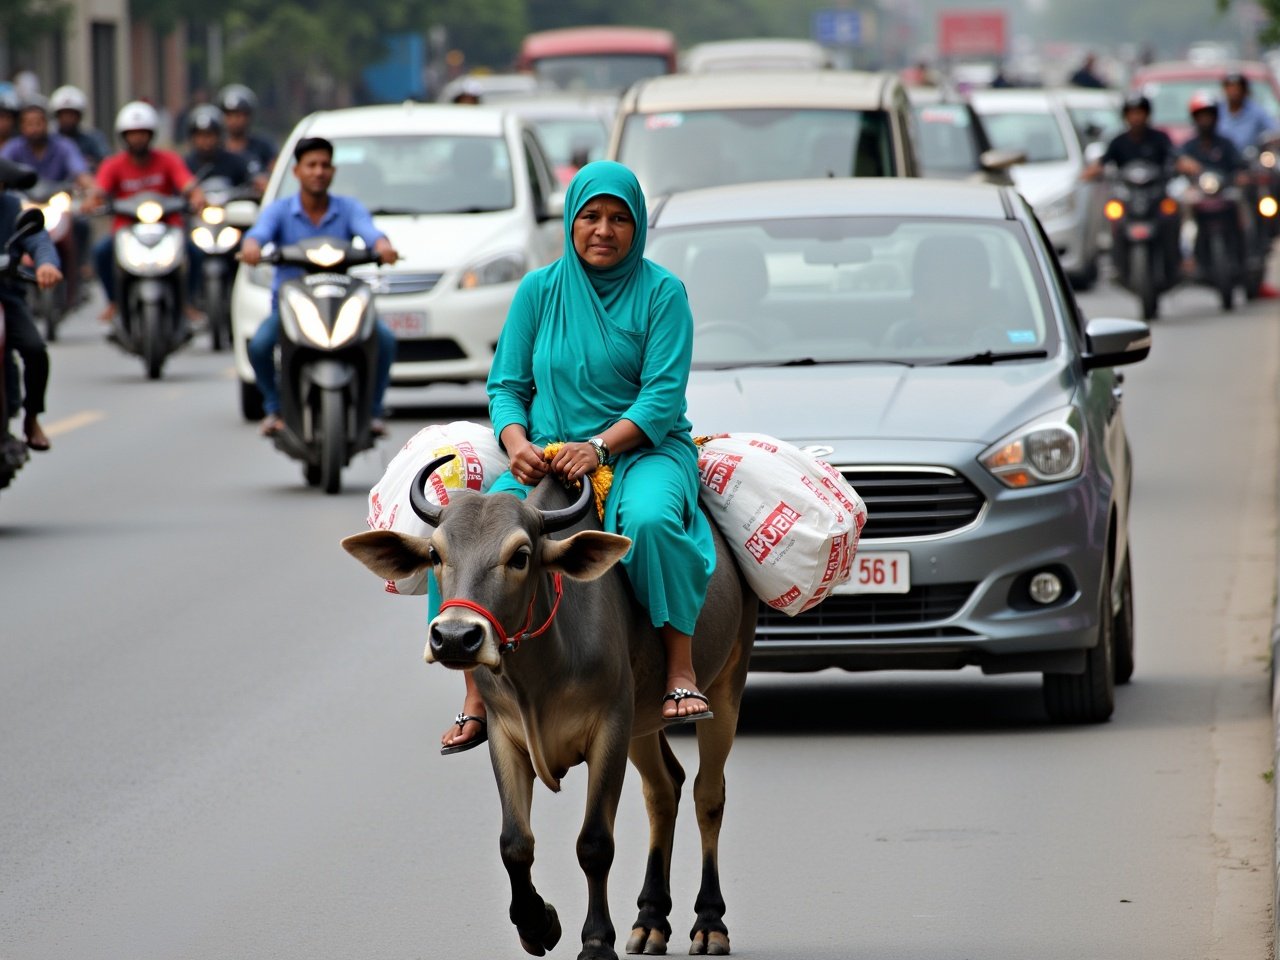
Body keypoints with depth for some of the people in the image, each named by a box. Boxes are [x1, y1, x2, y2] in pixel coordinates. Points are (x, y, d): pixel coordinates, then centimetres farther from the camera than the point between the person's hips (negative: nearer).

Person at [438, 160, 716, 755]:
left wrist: (600, 446, -24)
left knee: (649, 519, -39)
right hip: (544, 459, 3)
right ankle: (476, 697, -13)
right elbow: (506, 385, 9)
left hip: (643, 449, -3)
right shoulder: (539, 291, 9)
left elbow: (663, 396, -9)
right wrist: (517, 443, -13)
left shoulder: (661, 293, -1)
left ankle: (682, 672, -29)